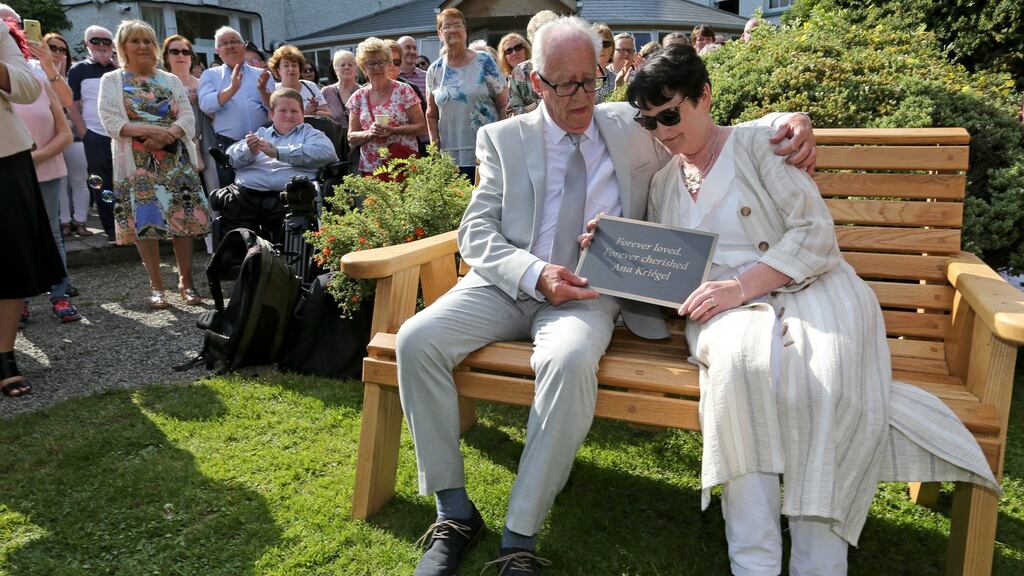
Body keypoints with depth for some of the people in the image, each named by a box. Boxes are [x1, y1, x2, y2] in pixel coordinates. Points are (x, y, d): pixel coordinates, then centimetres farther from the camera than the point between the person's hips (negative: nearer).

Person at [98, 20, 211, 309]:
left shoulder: (171, 80, 13)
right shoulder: (111, 81, 6)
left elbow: (188, 117, 3)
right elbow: (111, 122, -5)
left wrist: (168, 135, -16)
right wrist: (150, 130, -19)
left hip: (177, 160, 2)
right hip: (137, 163, -1)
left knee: (184, 218, -2)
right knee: (145, 221, -1)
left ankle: (186, 280, 9)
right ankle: (156, 285, 9)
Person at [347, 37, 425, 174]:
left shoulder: (404, 90, 1)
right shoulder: (358, 97, 9)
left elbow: (421, 125, -1)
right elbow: (351, 137, 10)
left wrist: (394, 131, -16)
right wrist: (369, 133, -11)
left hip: (403, 162, -2)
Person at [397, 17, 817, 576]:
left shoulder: (634, 126, 13)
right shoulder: (503, 138, 11)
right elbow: (475, 232, 3)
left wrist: (788, 120, 0)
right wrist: (535, 273, -15)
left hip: (589, 294, -1)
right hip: (506, 284, 2)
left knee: (569, 361, -36)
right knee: (417, 339, -22)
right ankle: (455, 513, -7)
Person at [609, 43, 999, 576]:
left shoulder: (756, 143, 4)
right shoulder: (662, 183, 19)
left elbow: (815, 231, -6)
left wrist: (743, 284, -19)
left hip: (808, 288, -2)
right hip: (725, 310, 2)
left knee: (823, 386, -34)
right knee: (739, 359, -35)